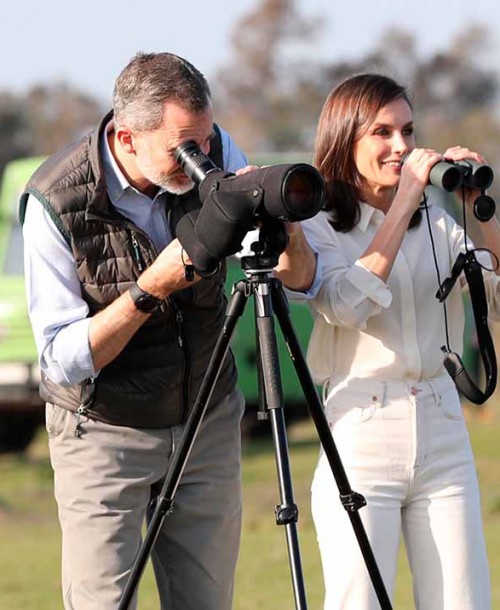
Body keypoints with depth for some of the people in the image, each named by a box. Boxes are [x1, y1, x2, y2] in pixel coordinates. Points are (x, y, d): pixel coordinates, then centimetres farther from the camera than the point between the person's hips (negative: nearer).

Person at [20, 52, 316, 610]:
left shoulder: (214, 153, -10)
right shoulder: (55, 202, -21)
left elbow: (301, 279, -7)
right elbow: (63, 359, -19)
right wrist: (151, 288, -31)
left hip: (209, 425, 4)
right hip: (104, 433, -4)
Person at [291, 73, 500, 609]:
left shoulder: (436, 222, 10)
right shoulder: (316, 227, -1)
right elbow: (347, 305, -20)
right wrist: (403, 205, -17)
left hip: (444, 438, 4)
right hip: (360, 445, -4)